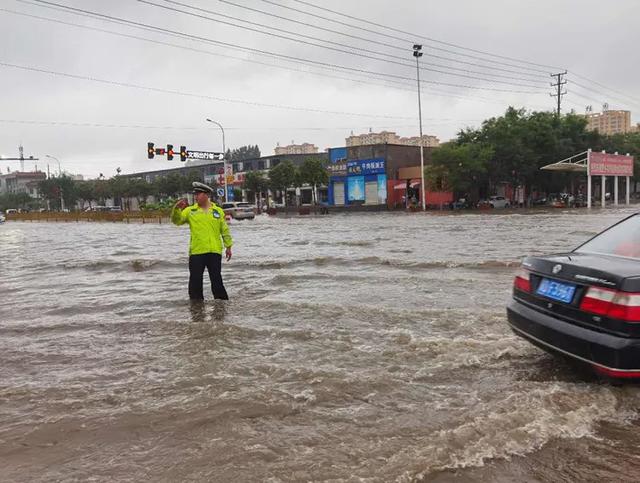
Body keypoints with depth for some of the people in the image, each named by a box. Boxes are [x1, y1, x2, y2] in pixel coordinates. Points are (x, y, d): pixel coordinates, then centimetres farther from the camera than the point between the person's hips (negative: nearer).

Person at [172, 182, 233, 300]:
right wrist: (177, 209, -23)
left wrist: (228, 246, 9)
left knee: (216, 280, 6)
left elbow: (225, 230, 11)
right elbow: (177, 221, -6)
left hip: (215, 252, 0)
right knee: (195, 280, 4)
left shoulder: (218, 211, 7)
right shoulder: (190, 211, 7)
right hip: (196, 252, 0)